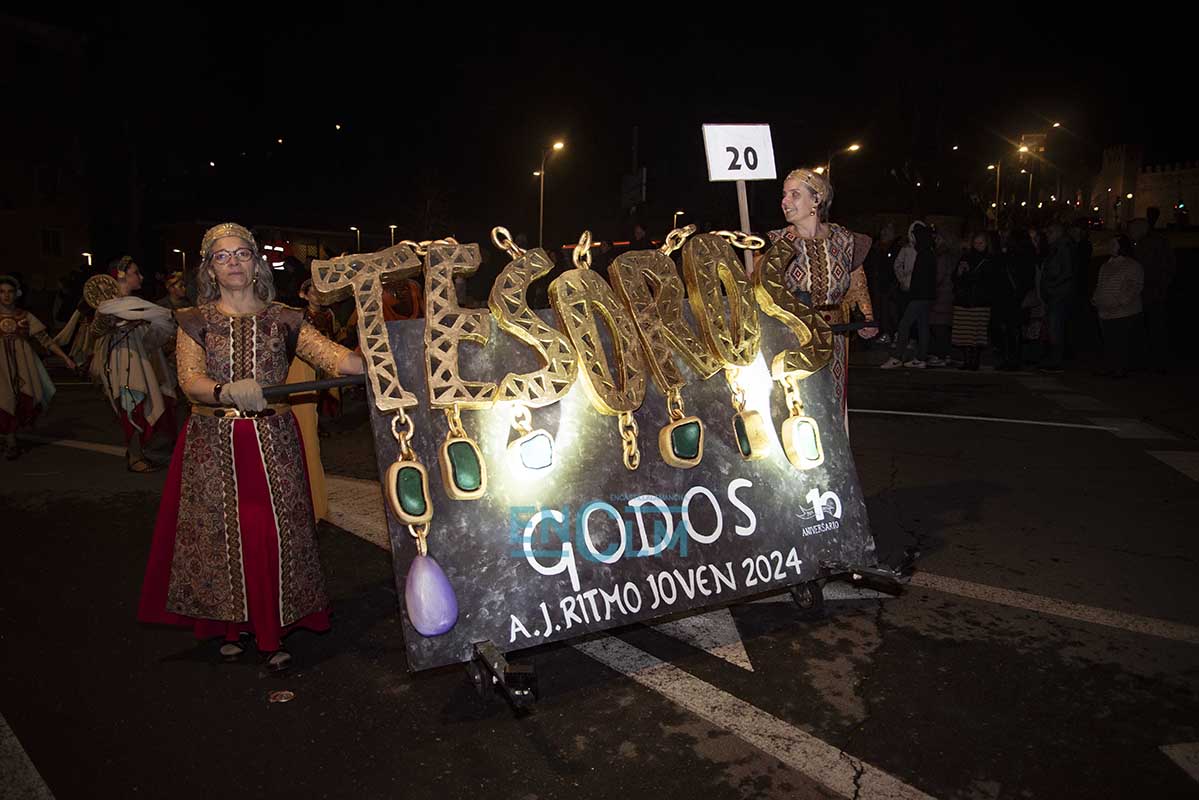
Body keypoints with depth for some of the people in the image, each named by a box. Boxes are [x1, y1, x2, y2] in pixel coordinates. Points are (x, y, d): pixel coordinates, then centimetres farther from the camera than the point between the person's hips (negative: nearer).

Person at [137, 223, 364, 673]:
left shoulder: (281, 319, 5)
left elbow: (331, 355, -9)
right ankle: (232, 624, 22)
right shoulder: (195, 322, 5)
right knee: (223, 530, 4)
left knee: (274, 530, -2)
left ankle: (272, 631, 12)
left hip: (273, 439, 0)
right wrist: (228, 392, -31)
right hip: (214, 442, 1)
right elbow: (190, 380, -9)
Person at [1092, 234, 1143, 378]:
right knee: (1108, 342, 8)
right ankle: (1111, 367, 18)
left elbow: (1134, 288, -12)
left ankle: (1122, 369, 6)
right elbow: (1099, 286, 24)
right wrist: (1095, 299, 7)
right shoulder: (1106, 266, 17)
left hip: (1125, 313, -6)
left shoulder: (1133, 266, -4)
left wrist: (1120, 302, -22)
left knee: (1122, 342, -2)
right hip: (1105, 313, 6)